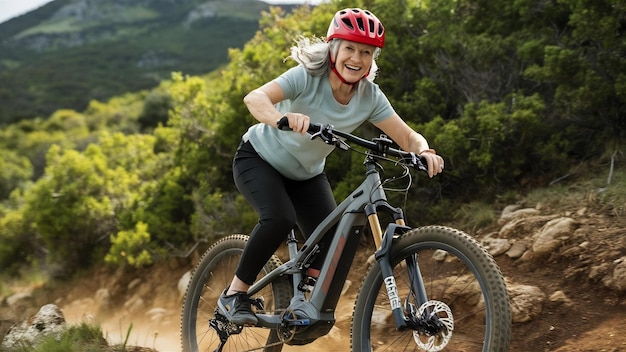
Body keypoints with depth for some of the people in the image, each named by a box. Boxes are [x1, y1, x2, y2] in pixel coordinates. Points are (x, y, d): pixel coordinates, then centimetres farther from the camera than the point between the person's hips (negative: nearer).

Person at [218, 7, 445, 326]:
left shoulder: (369, 97, -16)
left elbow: (408, 136, -14)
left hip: (305, 175, 5)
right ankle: (234, 294, -13)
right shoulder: (308, 77, -28)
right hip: (259, 159, -5)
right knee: (280, 219, -32)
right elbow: (254, 98, -42)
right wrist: (284, 117, -63)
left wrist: (425, 152, -37)